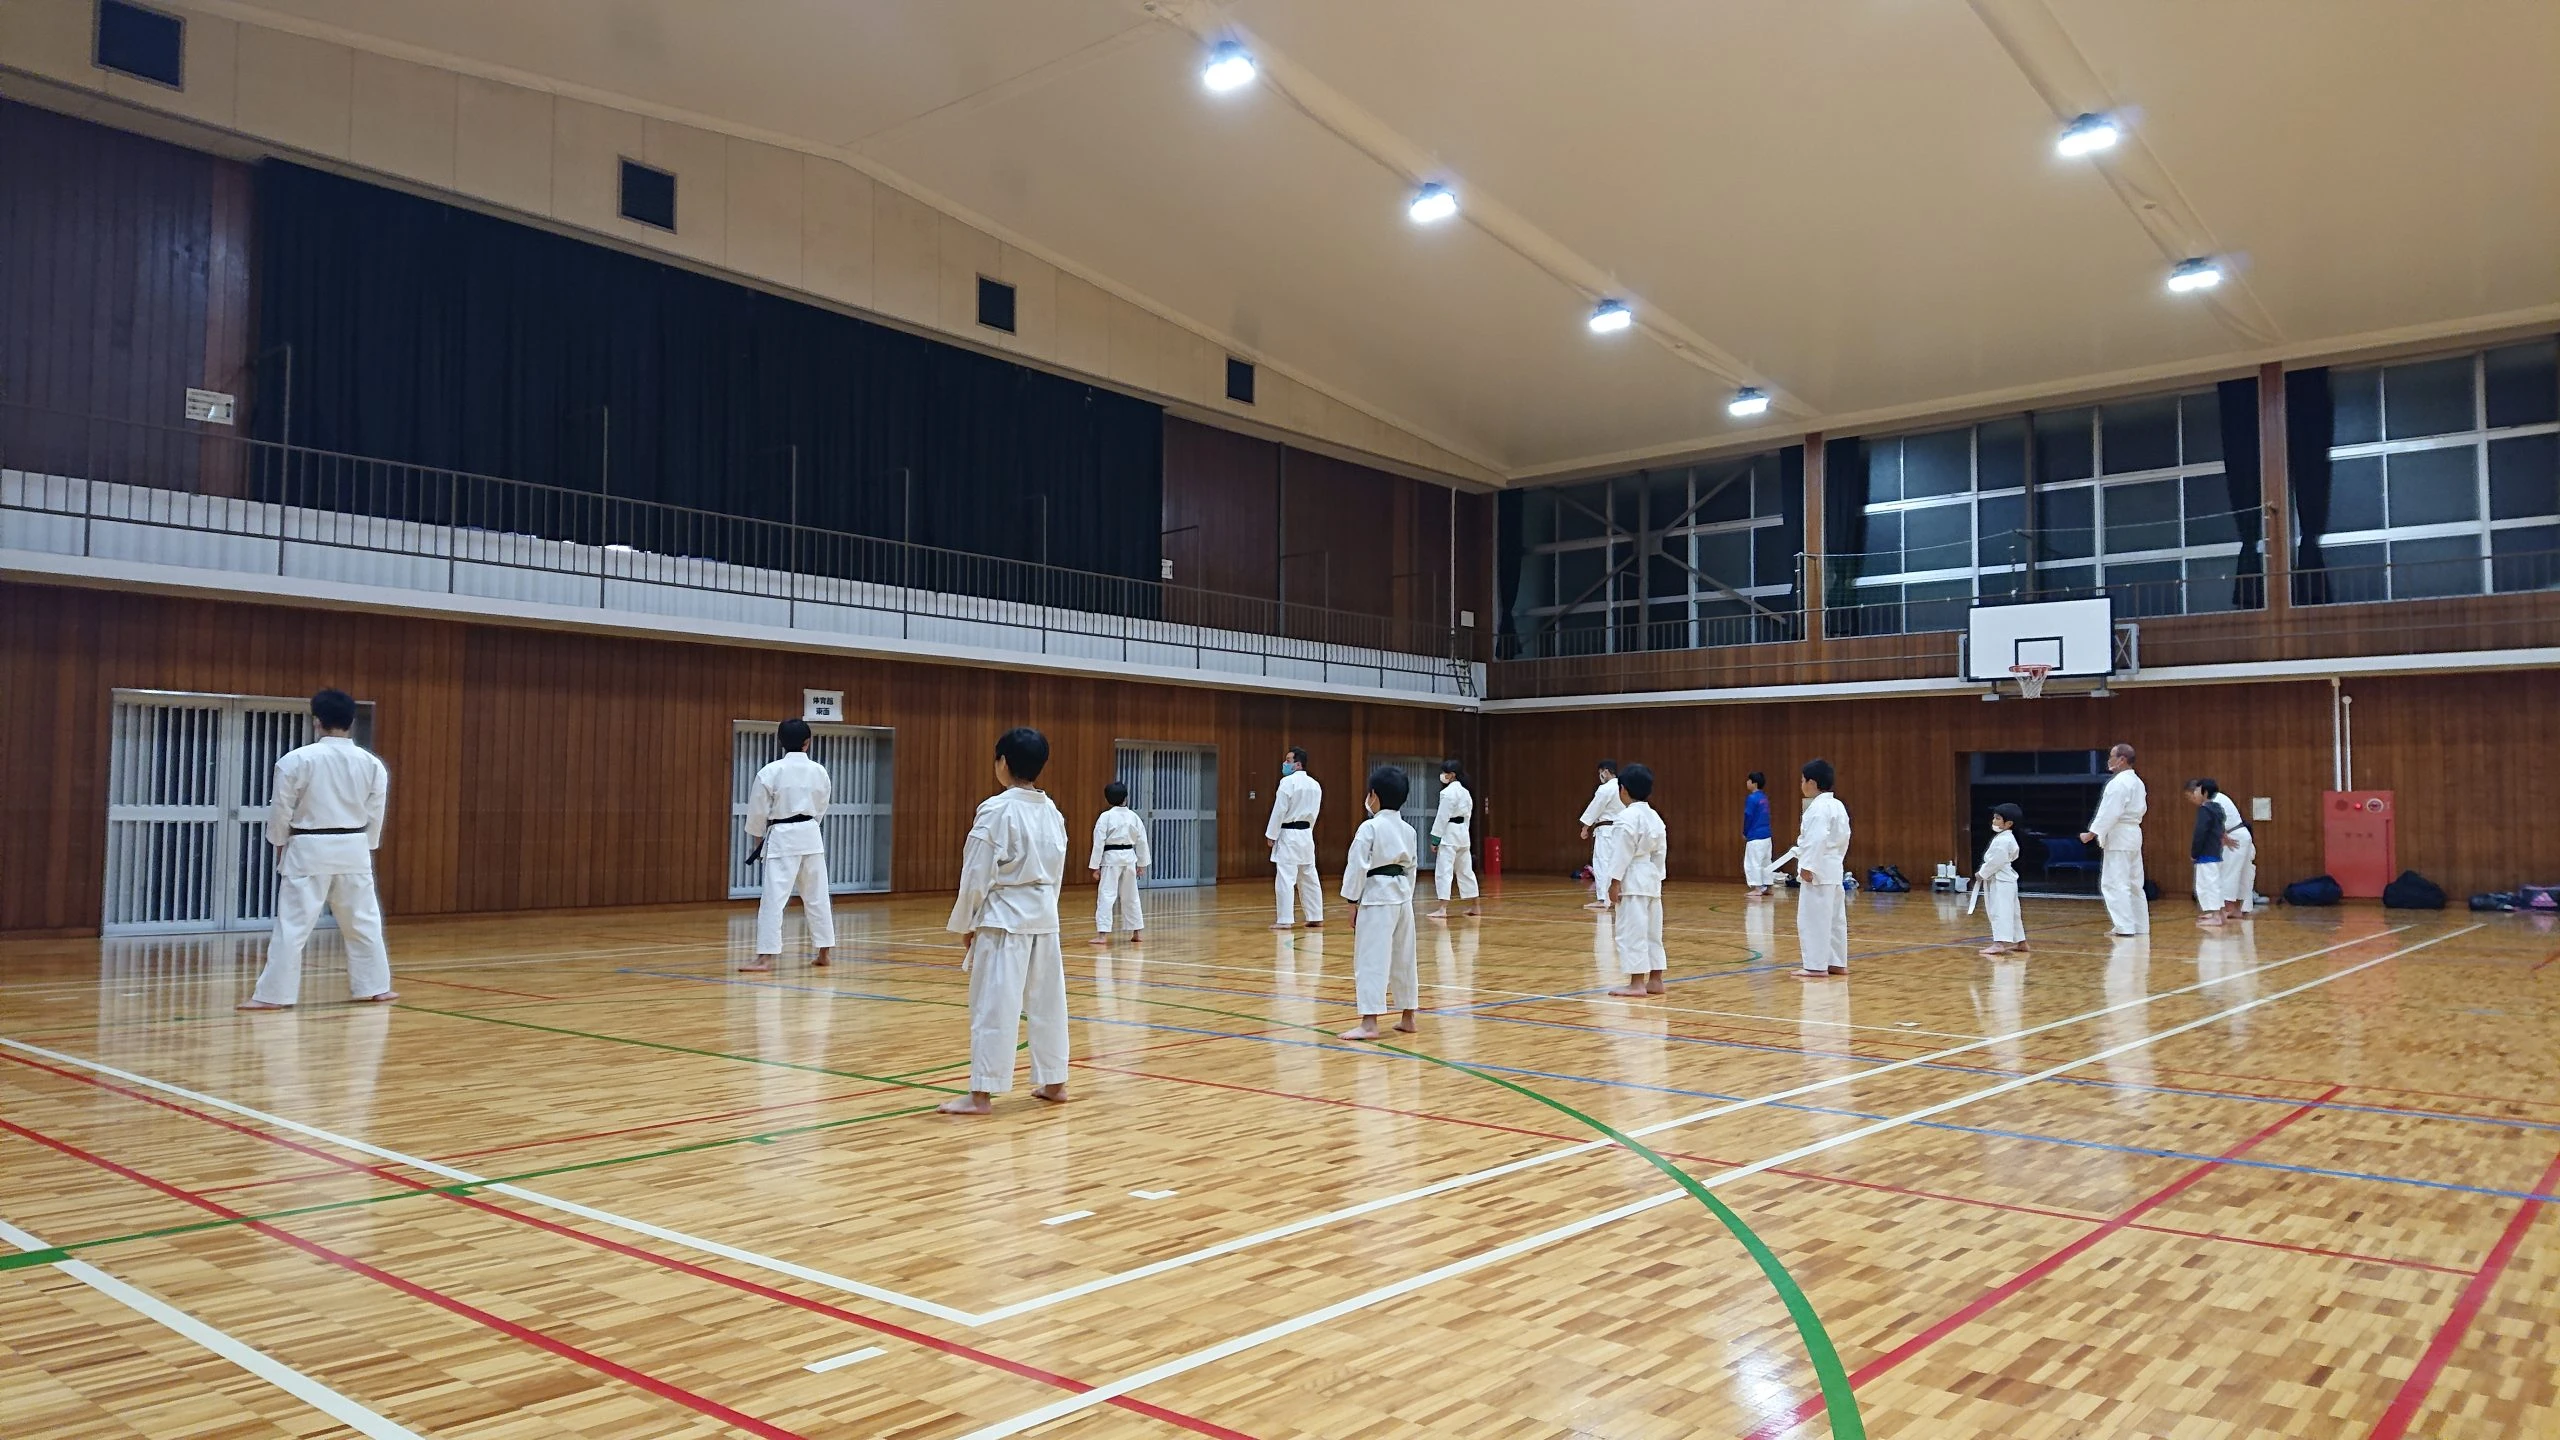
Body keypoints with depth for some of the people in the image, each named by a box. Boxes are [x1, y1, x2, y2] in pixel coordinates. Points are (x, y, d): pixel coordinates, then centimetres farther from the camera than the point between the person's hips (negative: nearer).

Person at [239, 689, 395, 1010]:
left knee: (292, 924, 1)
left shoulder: (297, 759, -11)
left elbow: (281, 809, -4)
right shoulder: (371, 763, -1)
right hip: (353, 850, 3)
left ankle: (274, 994, 3)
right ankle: (374, 988, 20)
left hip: (309, 850, -3)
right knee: (363, 921, 14)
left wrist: (279, 842, 13)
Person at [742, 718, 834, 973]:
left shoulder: (770, 772, -11)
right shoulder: (819, 771, 0)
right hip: (811, 836, 4)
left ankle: (765, 957, -10)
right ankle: (825, 951, 21)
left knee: (774, 897, -6)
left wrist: (757, 836, 14)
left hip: (782, 838, -4)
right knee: (816, 895, 14)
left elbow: (758, 810, -4)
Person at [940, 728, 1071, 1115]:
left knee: (994, 1005, -3)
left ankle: (981, 1093, 0)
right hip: (1044, 915, 7)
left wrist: (965, 923, -1)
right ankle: (1053, 1082, 23)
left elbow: (978, 873, -12)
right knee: (1047, 1001, 14)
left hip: (1004, 917, -7)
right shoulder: (1051, 812, 7)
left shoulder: (996, 810, -14)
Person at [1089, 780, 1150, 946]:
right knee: (1131, 896, 16)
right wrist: (1141, 863, 17)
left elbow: (1099, 842, -11)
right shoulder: (1133, 816, 2)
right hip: (1129, 857, 5)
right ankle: (1138, 932, 23)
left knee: (1106, 895, -5)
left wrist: (1095, 867, -6)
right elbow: (1141, 841, 7)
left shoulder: (1105, 817, -10)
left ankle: (1102, 934, -13)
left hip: (1111, 858, -5)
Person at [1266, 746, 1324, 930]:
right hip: (1306, 834, 8)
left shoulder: (1288, 782, -14)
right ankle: (1316, 918, 18)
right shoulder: (1314, 785, 9)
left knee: (1285, 878, -6)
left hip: (1288, 834, -8)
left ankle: (1285, 920, -7)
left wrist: (1271, 835, -8)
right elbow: (1315, 812, 14)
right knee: (1309, 877, 13)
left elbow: (1279, 811, -15)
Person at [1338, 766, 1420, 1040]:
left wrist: (1353, 902, -7)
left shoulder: (1369, 828, -13)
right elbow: (1411, 867, 15)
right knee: (1403, 958, 16)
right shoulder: (1407, 830, 9)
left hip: (1376, 897, -8)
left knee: (1371, 959, -7)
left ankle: (1369, 1023, -11)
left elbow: (1357, 866, -14)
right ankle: (1408, 1018, 25)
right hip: (1402, 895, 8)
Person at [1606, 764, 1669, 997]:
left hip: (1631, 881, -9)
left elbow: (1623, 852, -18)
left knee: (1632, 932, -5)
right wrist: (1656, 878, 19)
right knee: (1651, 931, 13)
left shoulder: (1627, 817, -15)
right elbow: (1660, 852, 14)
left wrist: (1615, 882, -14)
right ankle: (1655, 980, 18)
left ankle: (1637, 983, -5)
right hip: (1651, 879, 9)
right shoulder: (1654, 817, 11)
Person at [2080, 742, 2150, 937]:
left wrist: (2092, 833, -19)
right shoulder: (2137, 782, 14)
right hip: (2134, 835, 10)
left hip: (2119, 837, -10)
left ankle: (2125, 926, -10)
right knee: (2133, 883, 14)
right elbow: (2142, 809, 21)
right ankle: (2140, 926, 19)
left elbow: (2109, 813, -21)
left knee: (2115, 883, -7)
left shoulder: (2118, 783, -17)